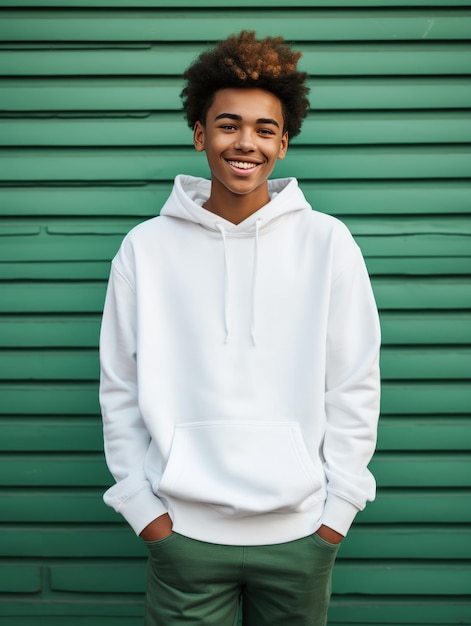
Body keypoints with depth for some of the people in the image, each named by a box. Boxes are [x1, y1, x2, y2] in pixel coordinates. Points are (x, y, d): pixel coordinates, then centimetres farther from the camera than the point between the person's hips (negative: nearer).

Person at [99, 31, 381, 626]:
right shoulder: (146, 248, -1)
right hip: (183, 532, 0)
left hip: (301, 531, 1)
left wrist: (339, 507, -2)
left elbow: (354, 387, 0)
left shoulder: (327, 242, -2)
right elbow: (120, 391, 2)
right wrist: (141, 505, -1)